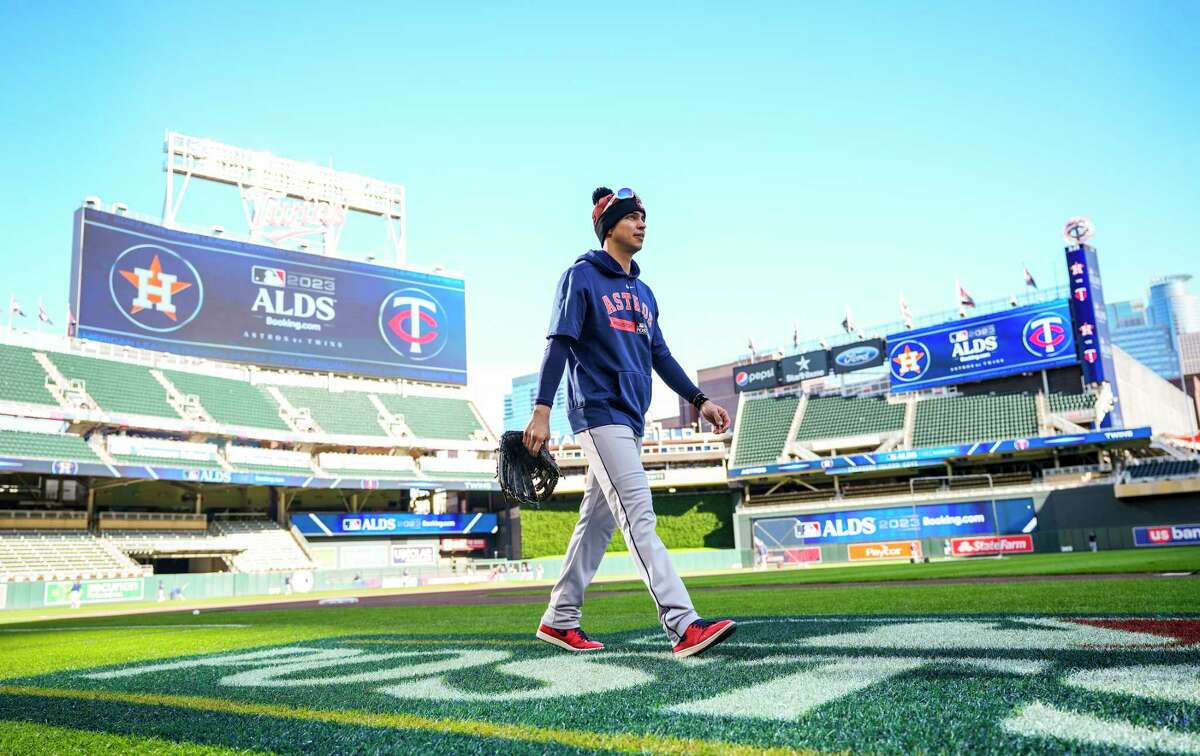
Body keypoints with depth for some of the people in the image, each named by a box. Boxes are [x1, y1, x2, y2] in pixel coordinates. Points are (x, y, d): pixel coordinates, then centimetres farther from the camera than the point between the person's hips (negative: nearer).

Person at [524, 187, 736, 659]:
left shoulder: (642, 291, 21)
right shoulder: (582, 276, -1)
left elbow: (660, 355, 22)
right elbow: (558, 345, -9)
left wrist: (698, 400, 14)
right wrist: (542, 411, -17)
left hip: (631, 419, 8)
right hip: (598, 411, -8)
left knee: (598, 520, 9)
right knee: (638, 512, -15)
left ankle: (560, 619, 19)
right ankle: (683, 625, -19)